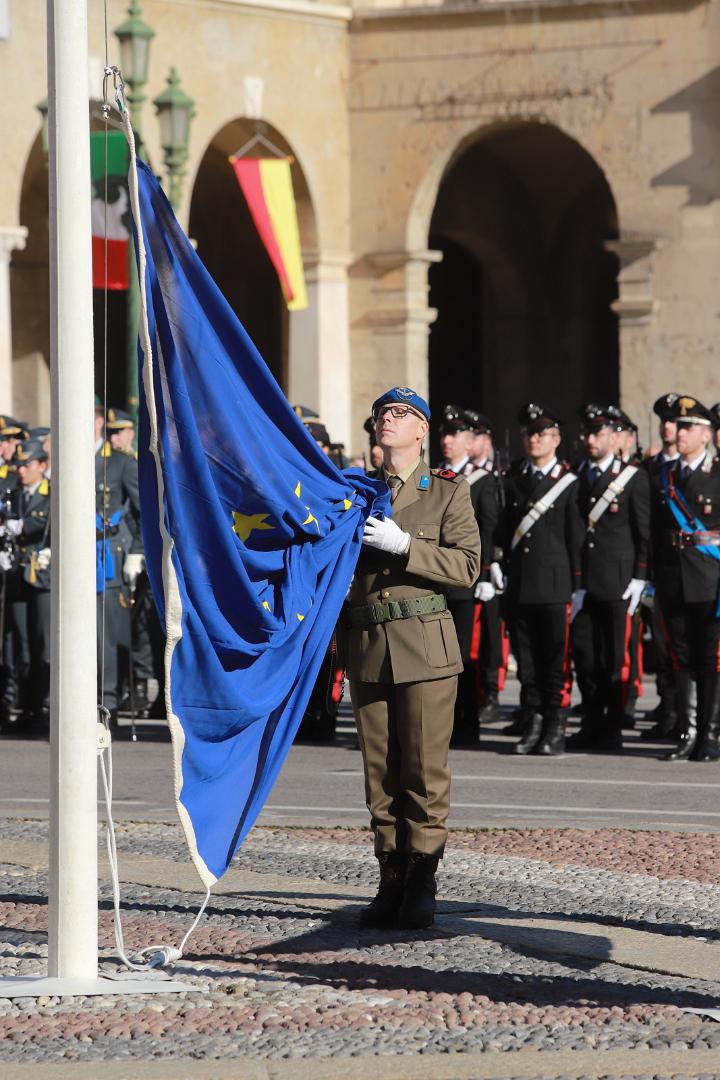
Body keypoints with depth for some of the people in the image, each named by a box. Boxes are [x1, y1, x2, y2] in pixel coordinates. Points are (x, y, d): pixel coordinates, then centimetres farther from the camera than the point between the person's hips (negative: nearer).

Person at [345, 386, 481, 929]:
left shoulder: (449, 491, 4)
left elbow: (467, 565, -6)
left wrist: (403, 545, -16)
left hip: (425, 644, -4)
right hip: (368, 643, 4)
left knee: (425, 768, -5)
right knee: (380, 770, 3)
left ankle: (422, 883, 0)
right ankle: (392, 881, 7)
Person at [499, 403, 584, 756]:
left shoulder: (568, 483, 0)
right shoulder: (512, 480, 12)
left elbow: (576, 538, -1)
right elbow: (504, 532, 12)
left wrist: (577, 587, -5)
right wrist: (503, 575, 5)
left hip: (555, 586, -4)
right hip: (519, 588, 4)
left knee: (556, 661, -2)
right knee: (527, 661, 6)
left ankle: (555, 730, 2)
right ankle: (533, 726, 12)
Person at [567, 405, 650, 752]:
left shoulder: (633, 478, -1)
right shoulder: (575, 478, 12)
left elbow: (645, 532, -2)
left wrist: (639, 579, -8)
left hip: (617, 581, -4)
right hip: (582, 581, 4)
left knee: (615, 658, -1)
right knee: (584, 654, 4)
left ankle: (612, 730, 5)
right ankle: (592, 723, 14)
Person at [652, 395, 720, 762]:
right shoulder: (664, 475, 12)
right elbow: (656, 531, 15)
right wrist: (656, 579, 11)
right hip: (673, 584, 5)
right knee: (683, 660, 6)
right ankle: (690, 734, 11)